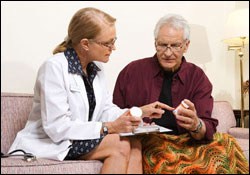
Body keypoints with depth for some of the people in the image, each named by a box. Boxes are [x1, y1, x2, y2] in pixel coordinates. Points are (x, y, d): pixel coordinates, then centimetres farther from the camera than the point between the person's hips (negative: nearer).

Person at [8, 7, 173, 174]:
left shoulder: (96, 68, 9)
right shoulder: (54, 67, -17)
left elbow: (106, 111, 10)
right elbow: (57, 127, -23)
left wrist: (140, 112, -5)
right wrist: (108, 127, -24)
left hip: (80, 139, 8)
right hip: (50, 143, -7)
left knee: (134, 144, -17)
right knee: (121, 144, -24)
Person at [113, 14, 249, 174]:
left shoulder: (198, 77, 6)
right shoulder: (132, 71, 3)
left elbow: (208, 130, -3)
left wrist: (196, 125, -27)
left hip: (184, 144, 4)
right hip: (144, 143, -3)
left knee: (225, 144, -21)